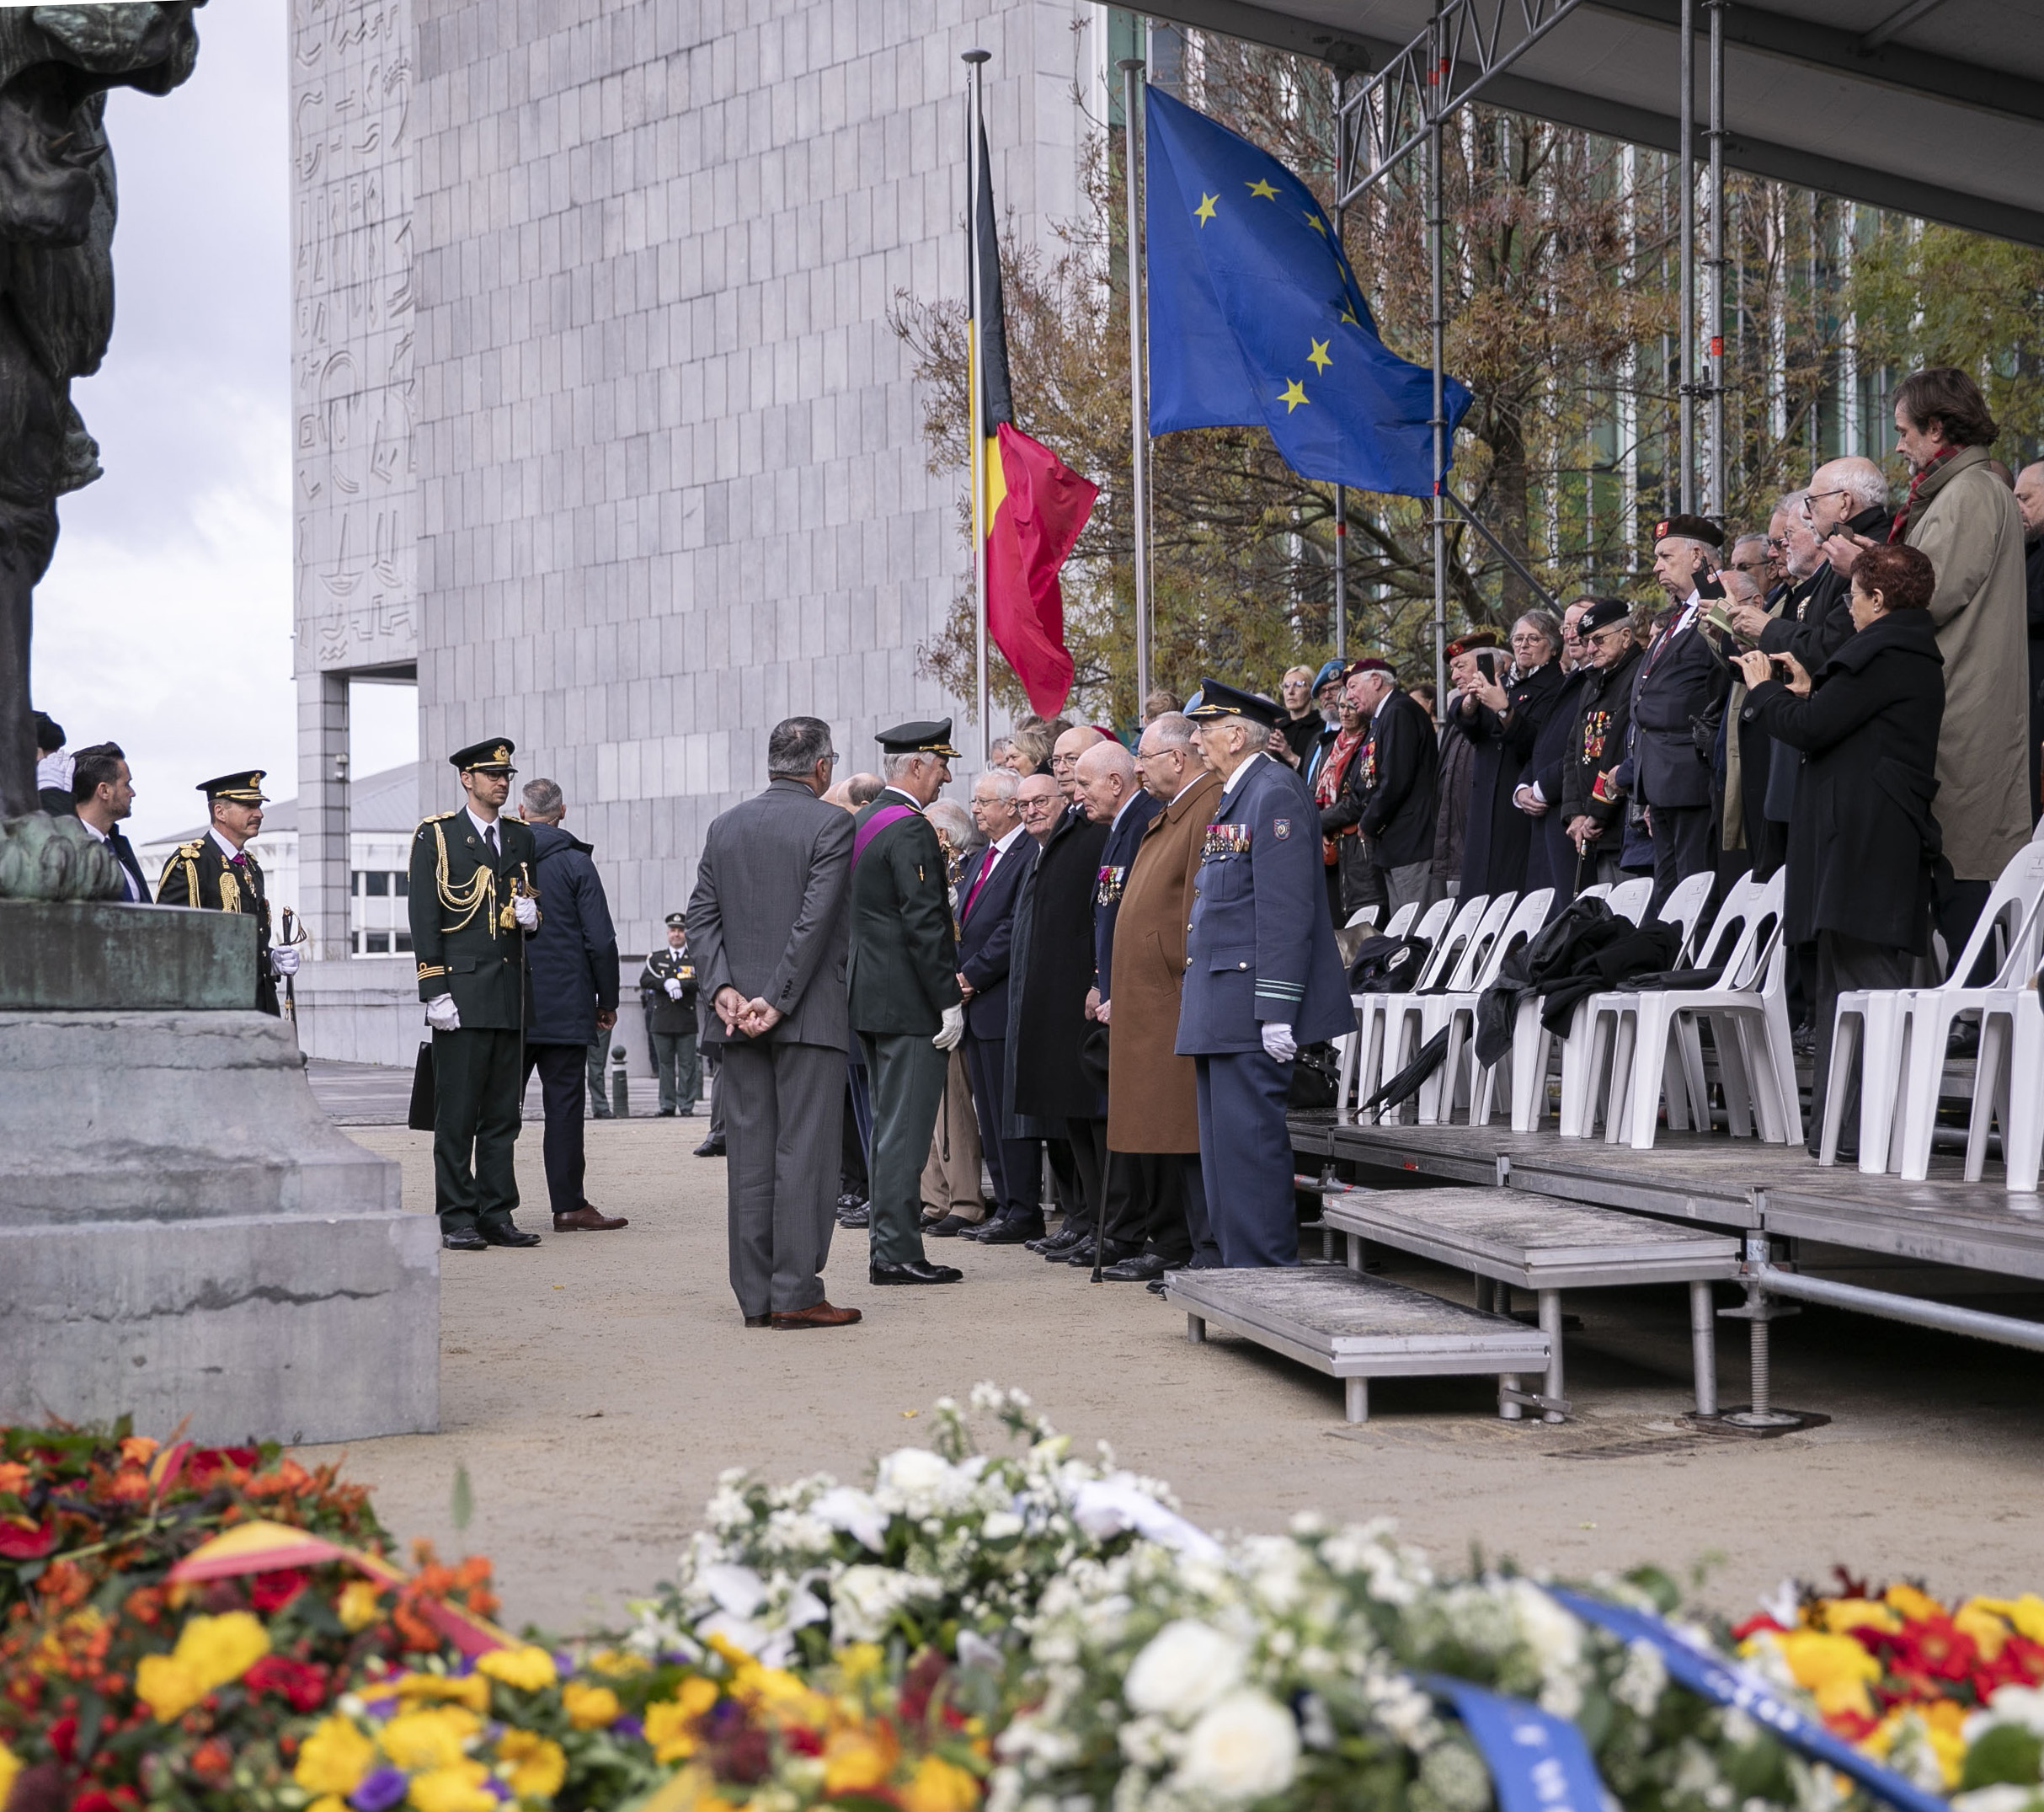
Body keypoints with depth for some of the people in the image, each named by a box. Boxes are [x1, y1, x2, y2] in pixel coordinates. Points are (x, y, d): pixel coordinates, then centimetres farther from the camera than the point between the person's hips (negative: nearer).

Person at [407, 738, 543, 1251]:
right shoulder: (436, 835, 0)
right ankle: (457, 1220, -1)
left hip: (512, 993, 5)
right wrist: (435, 992, -12)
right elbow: (424, 918, -5)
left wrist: (532, 913, 1)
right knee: (457, 1114, -4)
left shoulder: (520, 838, 16)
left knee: (503, 1113, 7)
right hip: (462, 992, -5)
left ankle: (496, 1215, 11)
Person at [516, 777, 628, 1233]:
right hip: (564, 1005, -3)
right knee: (563, 1104, -1)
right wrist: (607, 1001, 3)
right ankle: (568, 1205, -1)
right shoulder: (575, 863, -4)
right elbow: (600, 941, -7)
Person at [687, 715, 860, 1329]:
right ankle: (795, 1294, -5)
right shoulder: (829, 824, -7)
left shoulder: (724, 826, 11)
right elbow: (815, 919, -14)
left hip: (739, 1013, 6)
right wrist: (778, 1001, -13)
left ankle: (755, 1295, 9)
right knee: (804, 1152, -4)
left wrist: (722, 989, -2)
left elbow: (703, 914, 5)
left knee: (749, 1155, 7)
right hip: (810, 1014, -5)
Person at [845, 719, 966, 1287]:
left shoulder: (861, 823, 15)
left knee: (889, 1128, 14)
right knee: (904, 1130, -7)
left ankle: (889, 1248, 17)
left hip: (869, 998, 10)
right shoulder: (909, 829, -15)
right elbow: (925, 924, -21)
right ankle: (897, 1254, -6)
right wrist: (950, 1001, -17)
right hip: (909, 1003, -10)